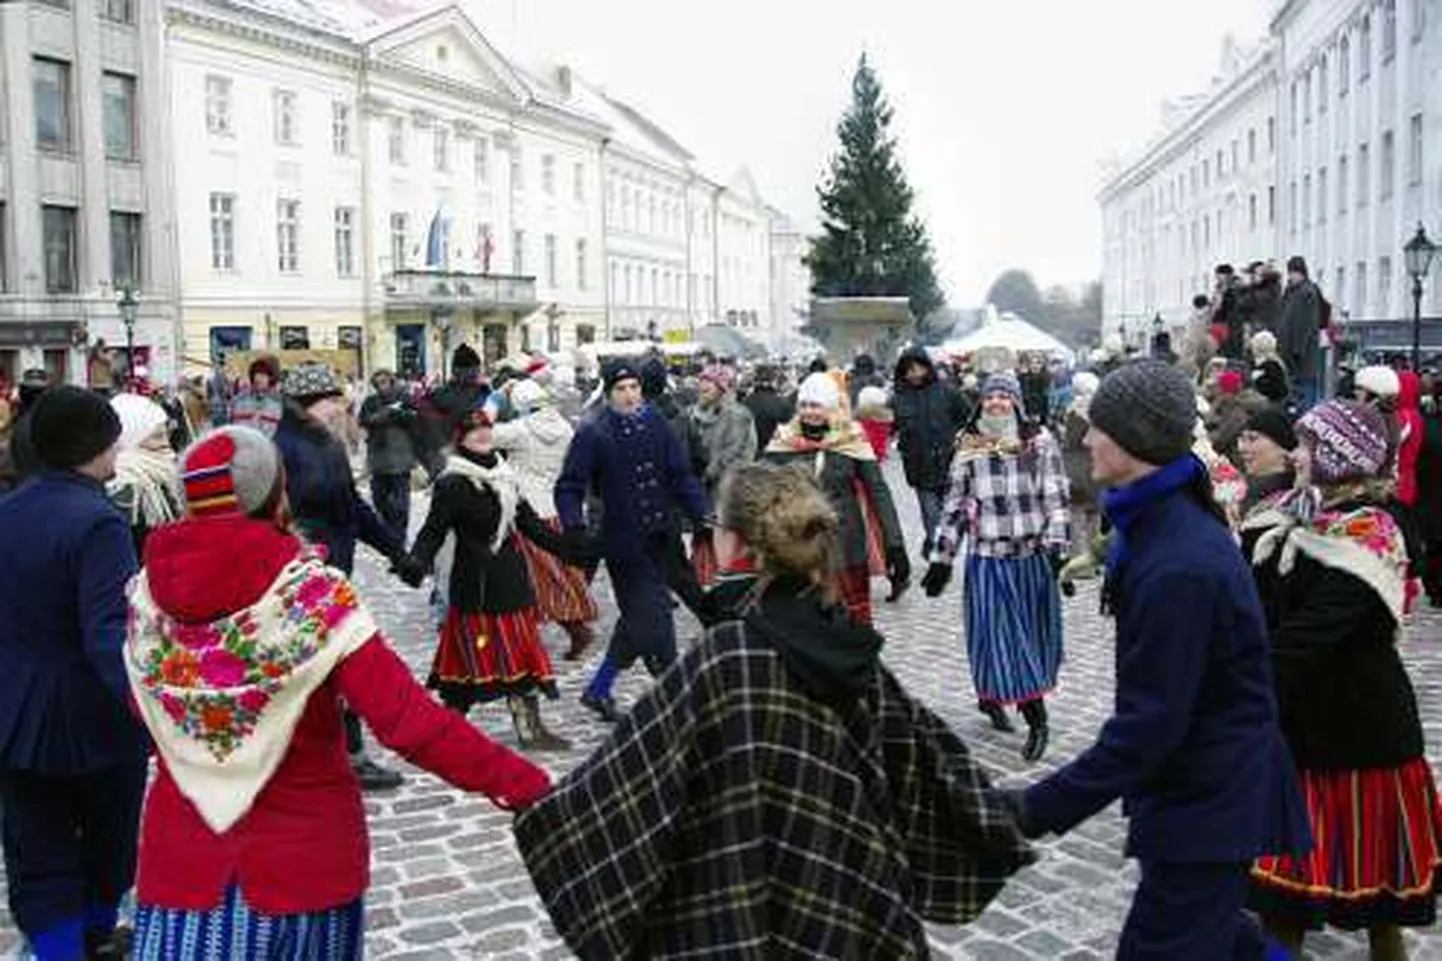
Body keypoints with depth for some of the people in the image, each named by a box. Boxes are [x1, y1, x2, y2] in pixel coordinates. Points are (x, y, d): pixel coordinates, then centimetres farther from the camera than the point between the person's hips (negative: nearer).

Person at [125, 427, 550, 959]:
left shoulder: (146, 596, -7)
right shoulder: (313, 596, -19)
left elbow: (144, 708, 9)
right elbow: (408, 720, -25)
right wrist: (528, 787, -23)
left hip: (182, 862, 2)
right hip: (303, 865, -2)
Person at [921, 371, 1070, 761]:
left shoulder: (1040, 442, 0)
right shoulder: (969, 448, 3)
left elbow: (1057, 498, -3)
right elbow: (954, 506, 8)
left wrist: (1057, 546, -13)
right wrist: (941, 559, 7)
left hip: (1032, 556, 0)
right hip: (987, 558, 0)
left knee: (1035, 633, 10)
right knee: (1001, 636, -3)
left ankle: (991, 697, 31)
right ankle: (1036, 721, 8)